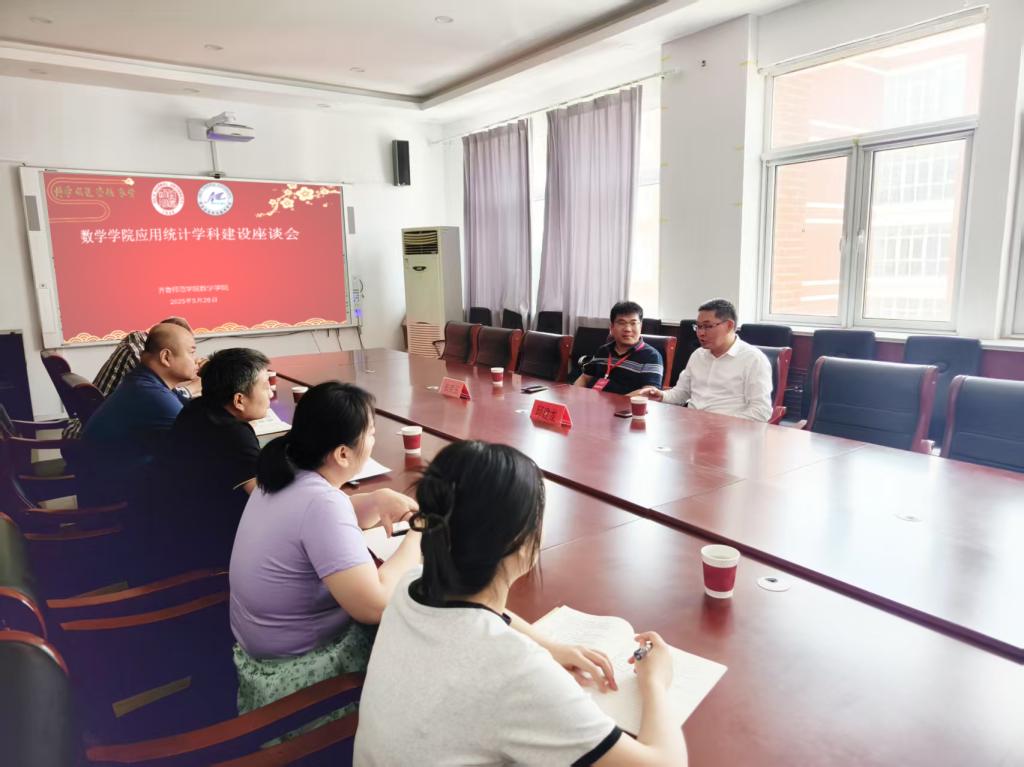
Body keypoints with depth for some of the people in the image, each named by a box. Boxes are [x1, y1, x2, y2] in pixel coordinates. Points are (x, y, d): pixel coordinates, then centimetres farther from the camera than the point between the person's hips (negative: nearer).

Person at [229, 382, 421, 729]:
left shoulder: (287, 473, -4)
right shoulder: (320, 502, -32)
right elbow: (374, 605, -35)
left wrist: (379, 504, -2)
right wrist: (418, 539, -21)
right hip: (294, 667, -8)